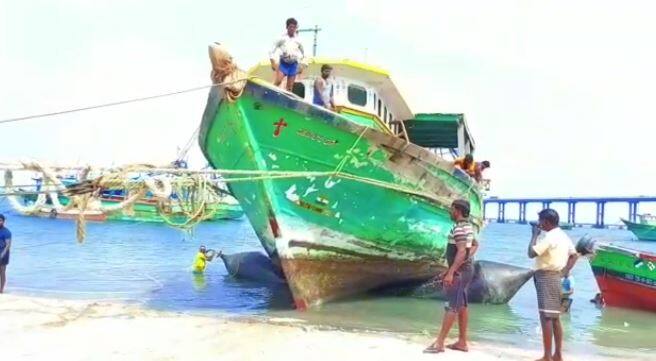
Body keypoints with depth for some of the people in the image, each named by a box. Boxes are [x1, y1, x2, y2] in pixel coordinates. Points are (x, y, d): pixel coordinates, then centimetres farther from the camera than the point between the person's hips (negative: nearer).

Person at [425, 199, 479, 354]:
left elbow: (462, 252, -28)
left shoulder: (459, 228, -19)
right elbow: (475, 245, 25)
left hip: (460, 271, -10)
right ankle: (462, 342, 16)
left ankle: (439, 343, -7)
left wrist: (450, 272, -29)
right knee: (461, 306, 11)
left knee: (451, 306, -9)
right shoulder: (468, 226, 14)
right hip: (465, 269, 10)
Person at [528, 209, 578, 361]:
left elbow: (531, 253, -19)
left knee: (546, 317, -9)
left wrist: (535, 234, -9)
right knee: (555, 317, 14)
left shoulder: (548, 236, -16)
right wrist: (565, 271, 11)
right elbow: (574, 255, 17)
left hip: (546, 277, -10)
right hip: (557, 277, 10)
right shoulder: (563, 236, 14)